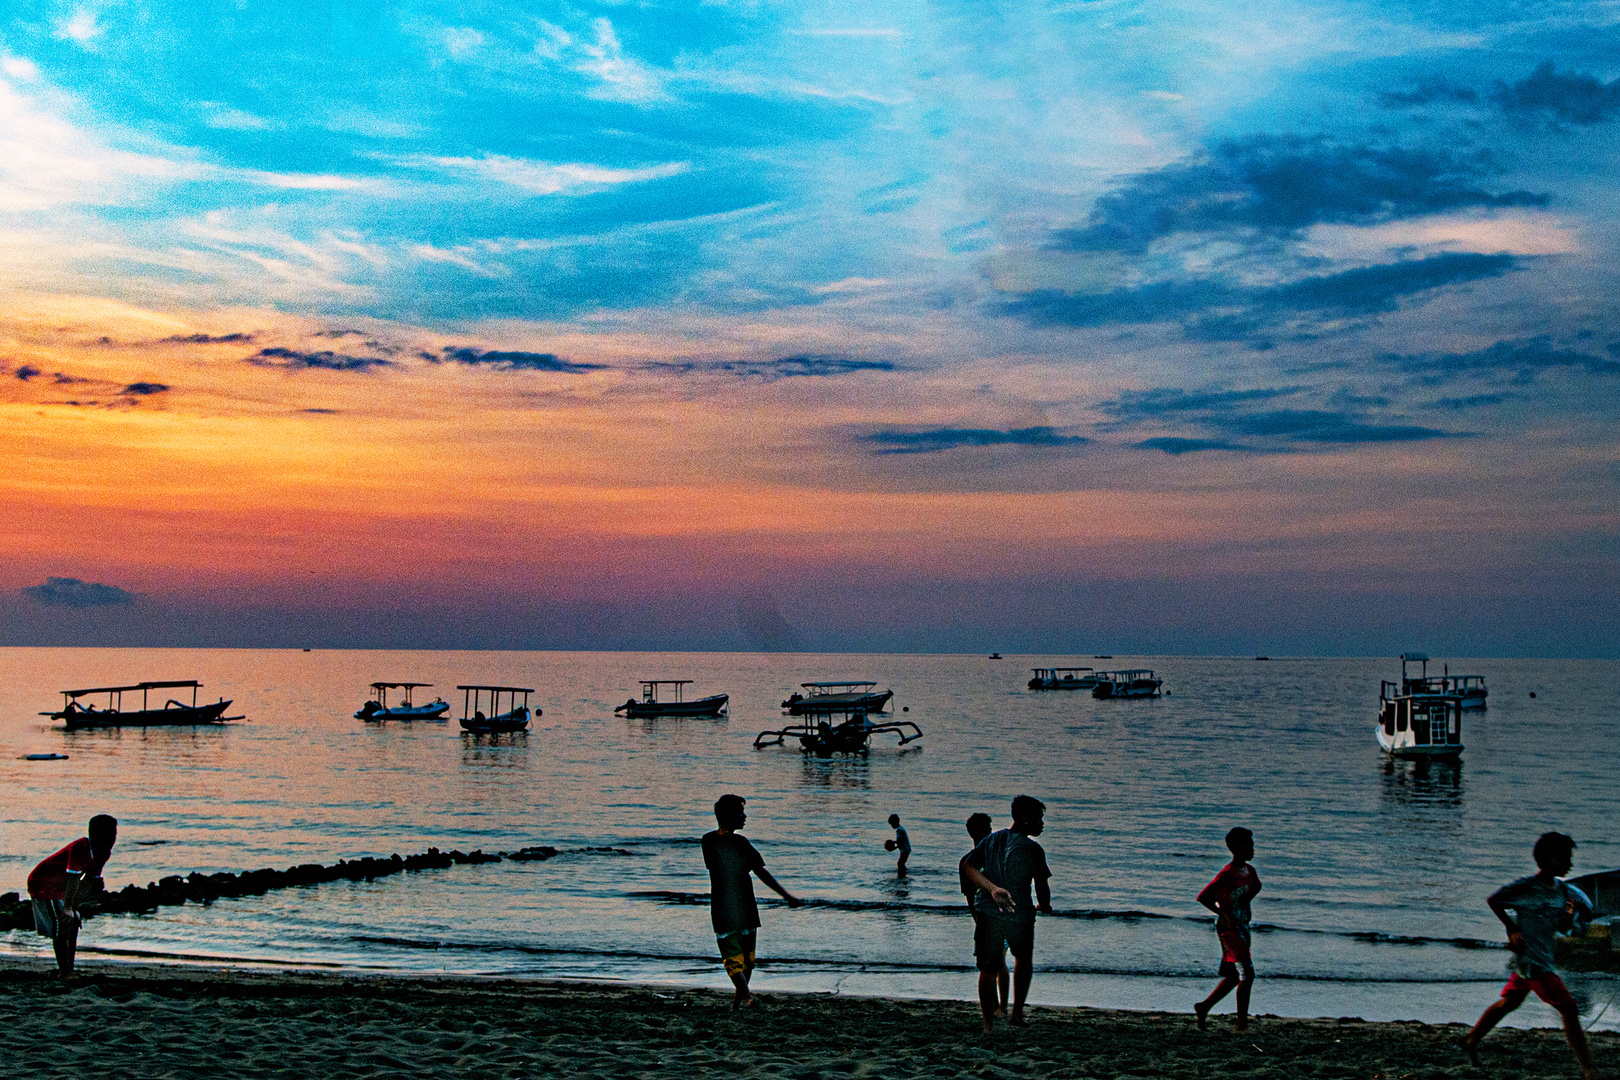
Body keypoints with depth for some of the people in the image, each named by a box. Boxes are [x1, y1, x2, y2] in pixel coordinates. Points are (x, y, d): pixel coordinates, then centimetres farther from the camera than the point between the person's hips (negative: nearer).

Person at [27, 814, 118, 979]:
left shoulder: (103, 852, -5)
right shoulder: (81, 848, -32)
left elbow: (90, 881, 2)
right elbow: (73, 878, -32)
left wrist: (74, 905, 1)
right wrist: (68, 908, -31)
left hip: (60, 889, 9)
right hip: (42, 885, -9)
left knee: (73, 925, 7)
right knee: (61, 927, -12)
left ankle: (68, 969, 13)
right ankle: (64, 972, -9)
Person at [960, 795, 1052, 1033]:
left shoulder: (990, 841, 7)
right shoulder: (1033, 849, -8)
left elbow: (966, 866, -3)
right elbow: (1042, 886, -1)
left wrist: (992, 888, -7)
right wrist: (1044, 906, 20)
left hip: (988, 913, 3)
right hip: (1020, 915, -3)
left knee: (988, 970, 8)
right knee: (1024, 960, 24)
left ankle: (988, 1025, 6)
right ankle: (1017, 1013, 22)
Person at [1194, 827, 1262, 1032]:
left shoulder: (1249, 870, 6)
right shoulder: (1227, 875, -19)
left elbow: (1256, 887, 29)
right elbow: (1202, 897, -20)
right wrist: (1223, 914, -20)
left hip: (1242, 928, 9)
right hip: (1229, 930, -9)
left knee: (1233, 976, 14)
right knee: (1247, 975, -8)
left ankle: (1204, 1007, 25)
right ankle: (1242, 1022, 0)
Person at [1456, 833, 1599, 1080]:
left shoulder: (1561, 889, 8)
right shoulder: (1527, 888, -17)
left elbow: (1561, 926, 14)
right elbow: (1493, 900, -9)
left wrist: (1571, 916, -6)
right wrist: (1512, 929, -13)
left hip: (1542, 957, 10)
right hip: (1531, 961, -10)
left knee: (1508, 1002, 22)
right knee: (1569, 1009, -10)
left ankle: (1471, 1040, 35)